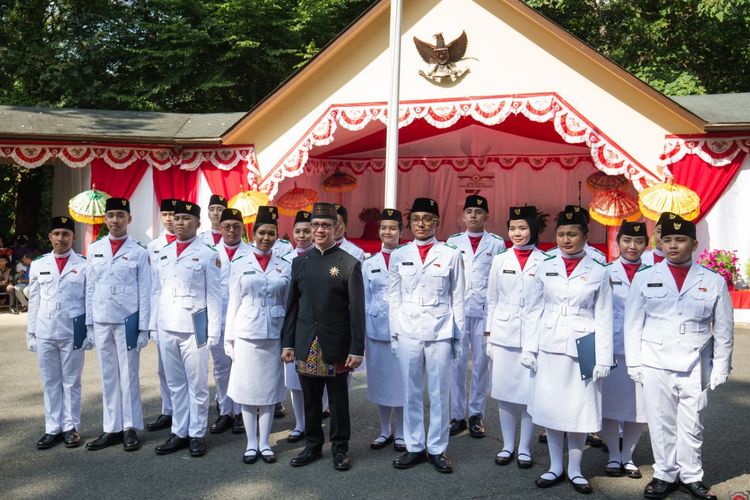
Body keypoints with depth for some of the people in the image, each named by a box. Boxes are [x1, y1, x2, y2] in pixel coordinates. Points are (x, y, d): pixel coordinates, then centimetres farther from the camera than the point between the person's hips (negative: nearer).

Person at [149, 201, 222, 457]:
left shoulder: (207, 254, -2)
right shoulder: (163, 253, 14)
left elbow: (214, 295, -4)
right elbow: (157, 292, 14)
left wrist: (213, 331, -9)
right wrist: (154, 325, 7)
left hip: (194, 327, -5)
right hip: (167, 328, 5)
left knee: (197, 384, 2)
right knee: (175, 383, 12)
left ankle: (197, 434, 13)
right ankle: (179, 432, 22)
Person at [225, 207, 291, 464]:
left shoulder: (285, 267, 5)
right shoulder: (240, 265, 2)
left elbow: (289, 305, 7)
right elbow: (234, 303, 3)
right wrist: (229, 338, 0)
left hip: (274, 335, 1)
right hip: (246, 334, -1)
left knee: (269, 389, 8)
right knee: (247, 389, 6)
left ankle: (264, 443, 20)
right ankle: (251, 443, 19)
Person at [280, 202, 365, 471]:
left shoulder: (350, 264, -5)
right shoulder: (300, 262, 7)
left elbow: (357, 310, -6)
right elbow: (292, 306, 10)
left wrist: (357, 348, -9)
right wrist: (288, 343, 7)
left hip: (336, 347, -3)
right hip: (306, 346, 3)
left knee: (338, 400, 9)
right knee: (310, 400, 13)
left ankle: (340, 448, 24)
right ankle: (312, 445, 29)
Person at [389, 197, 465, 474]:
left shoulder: (450, 255, 2)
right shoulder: (399, 255, 7)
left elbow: (457, 299, 4)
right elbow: (393, 298, 8)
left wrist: (458, 336, 2)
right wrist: (393, 333, 4)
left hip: (440, 332, -1)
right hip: (407, 332, 2)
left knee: (439, 393, 5)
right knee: (411, 393, 8)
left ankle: (437, 449, 18)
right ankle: (414, 447, 21)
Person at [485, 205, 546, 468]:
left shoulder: (545, 262, -1)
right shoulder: (500, 260, 8)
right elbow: (492, 300, 10)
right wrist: (489, 335, 6)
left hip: (533, 336, -2)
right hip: (503, 335, 3)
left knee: (530, 394, 2)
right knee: (504, 393, 8)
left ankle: (525, 449, 18)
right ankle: (507, 446, 22)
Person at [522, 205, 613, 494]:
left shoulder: (598, 272, 1)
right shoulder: (545, 269, 6)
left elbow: (604, 319, 0)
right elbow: (535, 311, 8)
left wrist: (603, 358, -4)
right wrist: (529, 348, 4)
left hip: (582, 348, -2)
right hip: (549, 347, 2)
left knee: (579, 410, 4)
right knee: (549, 407, 7)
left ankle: (575, 469, 22)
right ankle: (555, 467, 23)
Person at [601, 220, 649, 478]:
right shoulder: (605, 273, 2)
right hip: (611, 348, -1)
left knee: (638, 405, 7)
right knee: (609, 403, 6)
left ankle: (627, 456, 25)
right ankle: (613, 455, 23)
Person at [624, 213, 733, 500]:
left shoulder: (714, 281, 3)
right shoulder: (645, 278, 2)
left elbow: (724, 329, 7)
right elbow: (633, 323, 3)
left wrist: (720, 367, 4)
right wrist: (634, 363, -1)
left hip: (695, 367, 0)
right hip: (655, 365, 0)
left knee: (692, 425, 10)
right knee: (660, 423, 8)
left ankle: (691, 476, 28)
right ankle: (665, 475, 24)